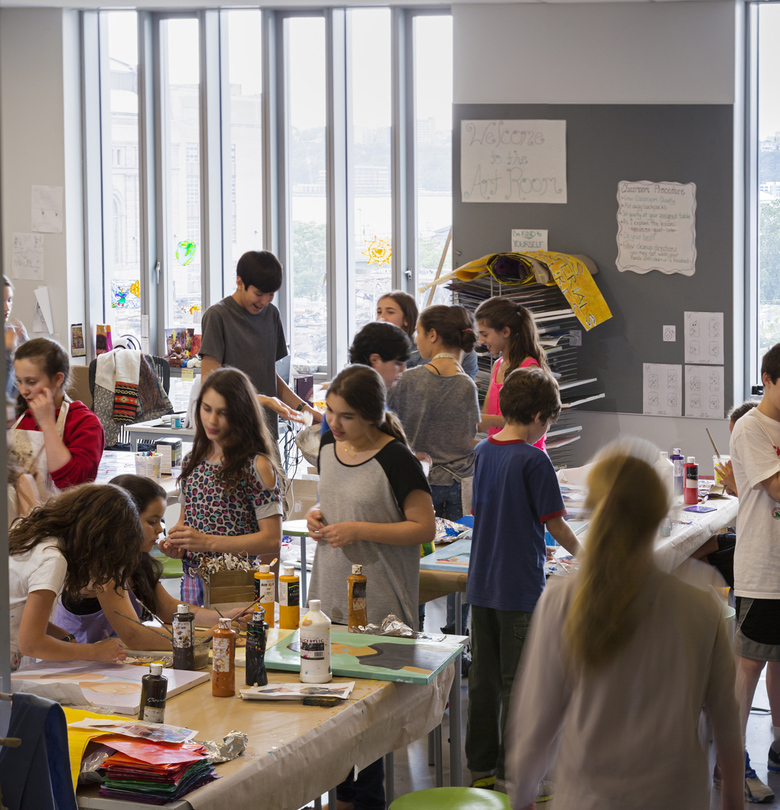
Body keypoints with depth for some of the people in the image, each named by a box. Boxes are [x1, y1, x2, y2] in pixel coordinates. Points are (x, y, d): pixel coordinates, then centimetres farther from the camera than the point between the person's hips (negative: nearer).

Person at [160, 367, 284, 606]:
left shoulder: (257, 466, -10)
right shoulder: (193, 462, 10)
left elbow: (272, 540, -14)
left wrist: (207, 542, -20)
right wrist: (175, 544, 0)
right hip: (192, 584, 6)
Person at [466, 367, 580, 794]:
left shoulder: (483, 451, 7)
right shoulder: (534, 460, -14)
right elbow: (554, 523, -10)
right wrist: (579, 549, 10)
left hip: (481, 584, 7)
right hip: (520, 587, -7)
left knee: (483, 680, 12)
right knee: (516, 684, 0)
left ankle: (481, 769, 20)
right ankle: (510, 777, 3)